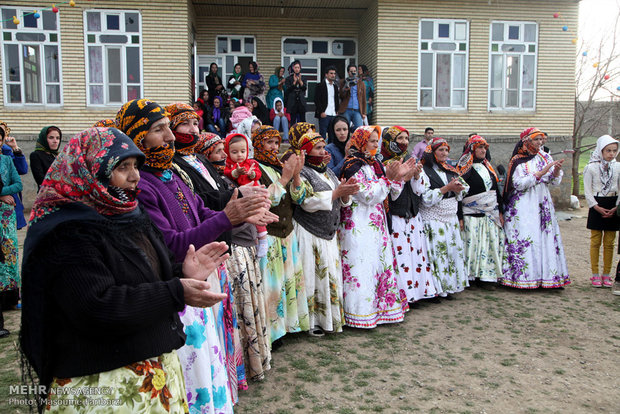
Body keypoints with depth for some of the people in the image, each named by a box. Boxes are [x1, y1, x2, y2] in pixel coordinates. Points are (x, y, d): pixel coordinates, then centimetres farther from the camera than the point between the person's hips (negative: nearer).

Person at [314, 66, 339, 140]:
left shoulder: (335, 86, 18)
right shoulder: (320, 86, -2)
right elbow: (317, 100, -8)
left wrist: (337, 111, 10)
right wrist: (321, 112, -14)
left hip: (333, 114, 6)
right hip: (324, 114, -6)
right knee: (323, 134, -4)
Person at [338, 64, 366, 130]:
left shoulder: (361, 83, 15)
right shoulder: (343, 82, 11)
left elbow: (363, 99, 14)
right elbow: (341, 96, 2)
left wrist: (364, 113, 6)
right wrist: (346, 86, -13)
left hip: (357, 111, 1)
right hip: (346, 110, -1)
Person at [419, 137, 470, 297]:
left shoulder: (450, 170, 13)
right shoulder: (424, 171, -8)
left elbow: (461, 195, 16)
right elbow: (426, 198, -18)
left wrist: (457, 189, -7)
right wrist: (447, 188, -18)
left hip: (450, 219, 7)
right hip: (433, 221, -7)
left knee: (452, 251, 7)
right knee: (436, 253, -6)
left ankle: (447, 286, 18)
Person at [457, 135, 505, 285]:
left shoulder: (487, 167, 15)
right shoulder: (465, 168, -5)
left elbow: (496, 189, 18)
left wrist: (500, 211, 12)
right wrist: (459, 217, -19)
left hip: (491, 214, 6)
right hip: (472, 214, -6)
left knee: (490, 243, 6)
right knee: (472, 243, -5)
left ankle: (488, 274, 13)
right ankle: (469, 274, 4)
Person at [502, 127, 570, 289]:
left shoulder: (545, 157, 10)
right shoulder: (517, 161, -4)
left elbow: (555, 182, 10)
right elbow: (519, 184, -14)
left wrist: (557, 170, -10)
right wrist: (541, 173, -17)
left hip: (543, 204, 5)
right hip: (523, 207, -5)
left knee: (546, 238, 2)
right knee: (524, 239, -8)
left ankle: (546, 274, 9)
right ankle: (522, 275, -3)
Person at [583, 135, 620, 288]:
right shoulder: (591, 167, -3)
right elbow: (587, 192, -3)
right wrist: (597, 207, -11)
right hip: (596, 205, -2)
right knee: (595, 242, 1)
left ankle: (606, 274, 15)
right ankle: (595, 275, 8)